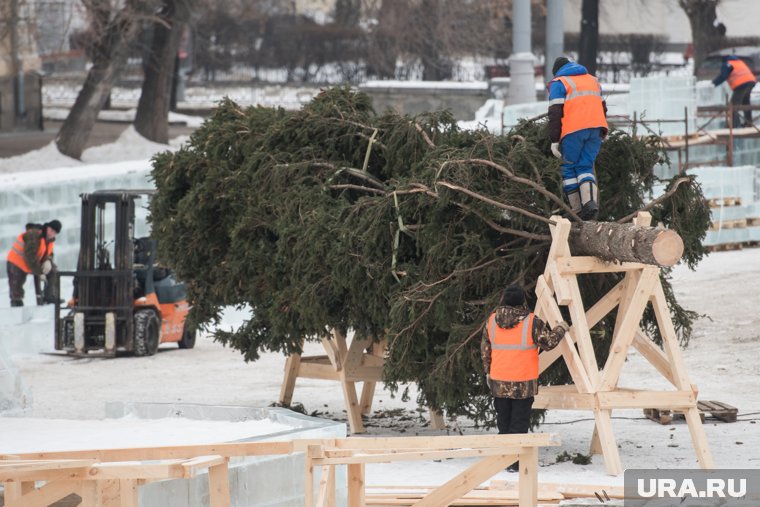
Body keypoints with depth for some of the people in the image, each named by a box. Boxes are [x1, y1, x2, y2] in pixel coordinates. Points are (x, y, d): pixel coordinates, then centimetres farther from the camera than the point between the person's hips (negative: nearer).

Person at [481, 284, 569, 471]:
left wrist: (488, 372, 20)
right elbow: (549, 342, -7)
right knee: (519, 421, 2)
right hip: (524, 384, -4)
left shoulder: (491, 321, 0)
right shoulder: (531, 322, -13)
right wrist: (561, 329, 11)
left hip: (498, 382, 4)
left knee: (503, 421, 15)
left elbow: (485, 349, 8)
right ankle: (516, 461, -1)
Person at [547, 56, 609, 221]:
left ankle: (577, 211, 1)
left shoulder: (558, 83, 6)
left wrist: (554, 140, -5)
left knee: (569, 168, 7)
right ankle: (591, 201, -19)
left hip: (573, 131, -5)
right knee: (585, 167, 8)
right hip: (596, 129, 5)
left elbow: (555, 113, -4)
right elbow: (602, 108, 29)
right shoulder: (592, 80, 25)